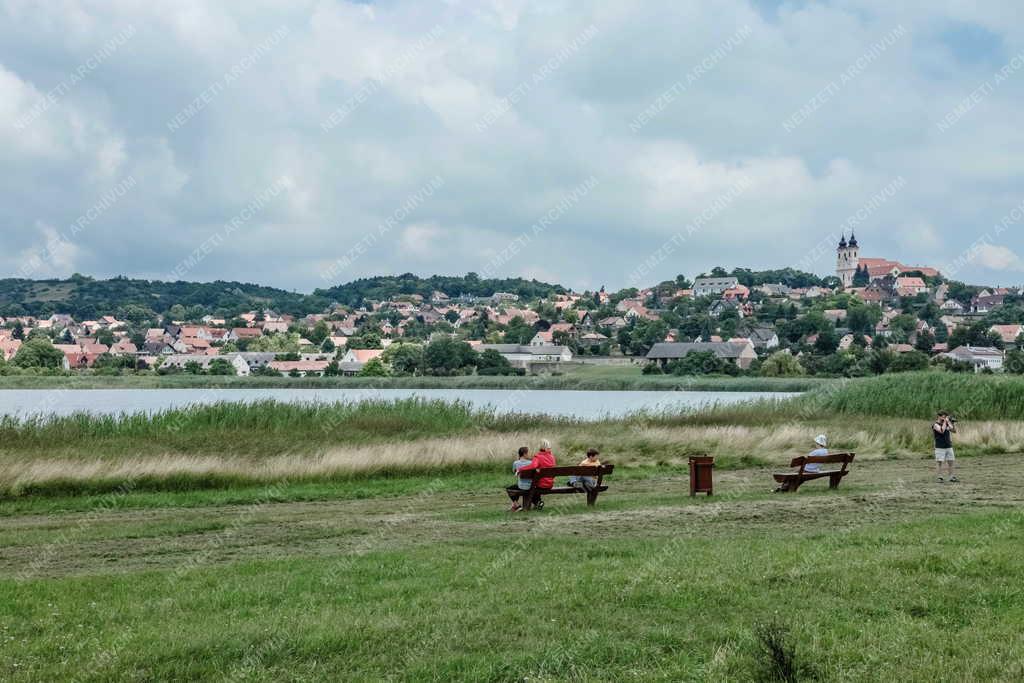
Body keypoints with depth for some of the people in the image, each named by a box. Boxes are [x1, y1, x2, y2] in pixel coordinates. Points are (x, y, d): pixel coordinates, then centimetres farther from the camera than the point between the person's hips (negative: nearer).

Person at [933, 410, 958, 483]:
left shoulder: (947, 424, 11)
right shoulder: (936, 425, -7)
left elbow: (954, 431, 12)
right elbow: (942, 431, -24)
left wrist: (953, 423, -3)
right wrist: (945, 421, -16)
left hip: (949, 447, 6)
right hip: (940, 447, -6)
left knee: (950, 462, 7)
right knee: (939, 462, -4)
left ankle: (952, 477, 12)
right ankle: (940, 478, -2)